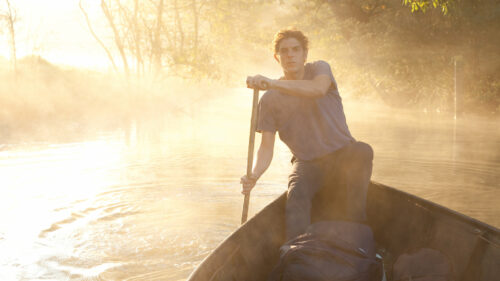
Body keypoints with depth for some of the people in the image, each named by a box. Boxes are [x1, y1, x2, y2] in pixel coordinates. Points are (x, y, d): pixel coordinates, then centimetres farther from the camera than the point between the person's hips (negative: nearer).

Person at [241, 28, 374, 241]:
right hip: (307, 163, 1)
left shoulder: (319, 69, 2)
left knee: (362, 151, -35)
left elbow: (318, 89, -25)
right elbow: (266, 146, -1)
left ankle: (354, 227, -28)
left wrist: (272, 83, -33)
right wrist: (254, 176, -22)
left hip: (343, 155, 0)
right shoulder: (270, 100, 3)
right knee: (296, 196, -32)